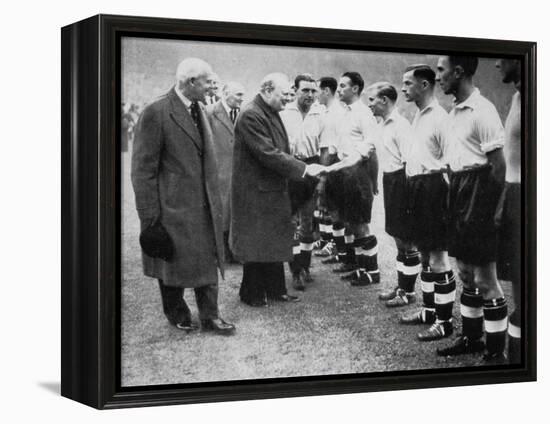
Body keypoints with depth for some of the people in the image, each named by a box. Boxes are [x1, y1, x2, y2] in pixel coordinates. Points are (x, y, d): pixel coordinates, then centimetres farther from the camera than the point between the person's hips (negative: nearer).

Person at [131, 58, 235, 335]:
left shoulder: (199, 110, 9)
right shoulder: (156, 113, -16)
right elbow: (143, 169, -16)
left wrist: (214, 201, 14)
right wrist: (150, 216, -17)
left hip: (203, 205, 7)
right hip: (173, 206, -7)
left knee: (207, 260, 9)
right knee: (173, 262, 9)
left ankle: (210, 317, 19)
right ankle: (177, 314, 28)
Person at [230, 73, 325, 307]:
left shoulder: (272, 113, 11)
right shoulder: (251, 116, -20)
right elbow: (268, 154, -25)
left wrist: (303, 169, 4)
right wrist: (303, 168, -22)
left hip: (274, 189, 9)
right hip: (256, 191, -9)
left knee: (275, 241, 14)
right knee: (255, 243, 2)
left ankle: (275, 290, 23)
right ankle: (252, 293, 15)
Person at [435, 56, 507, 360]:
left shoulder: (482, 111, -16)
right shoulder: (455, 112, 11)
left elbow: (498, 165, -17)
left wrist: (491, 211, -17)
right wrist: (452, 196, 13)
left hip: (478, 192, -9)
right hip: (458, 190, 9)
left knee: (485, 278, -3)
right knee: (465, 272, 17)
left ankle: (496, 352, 6)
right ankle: (471, 336, 30)